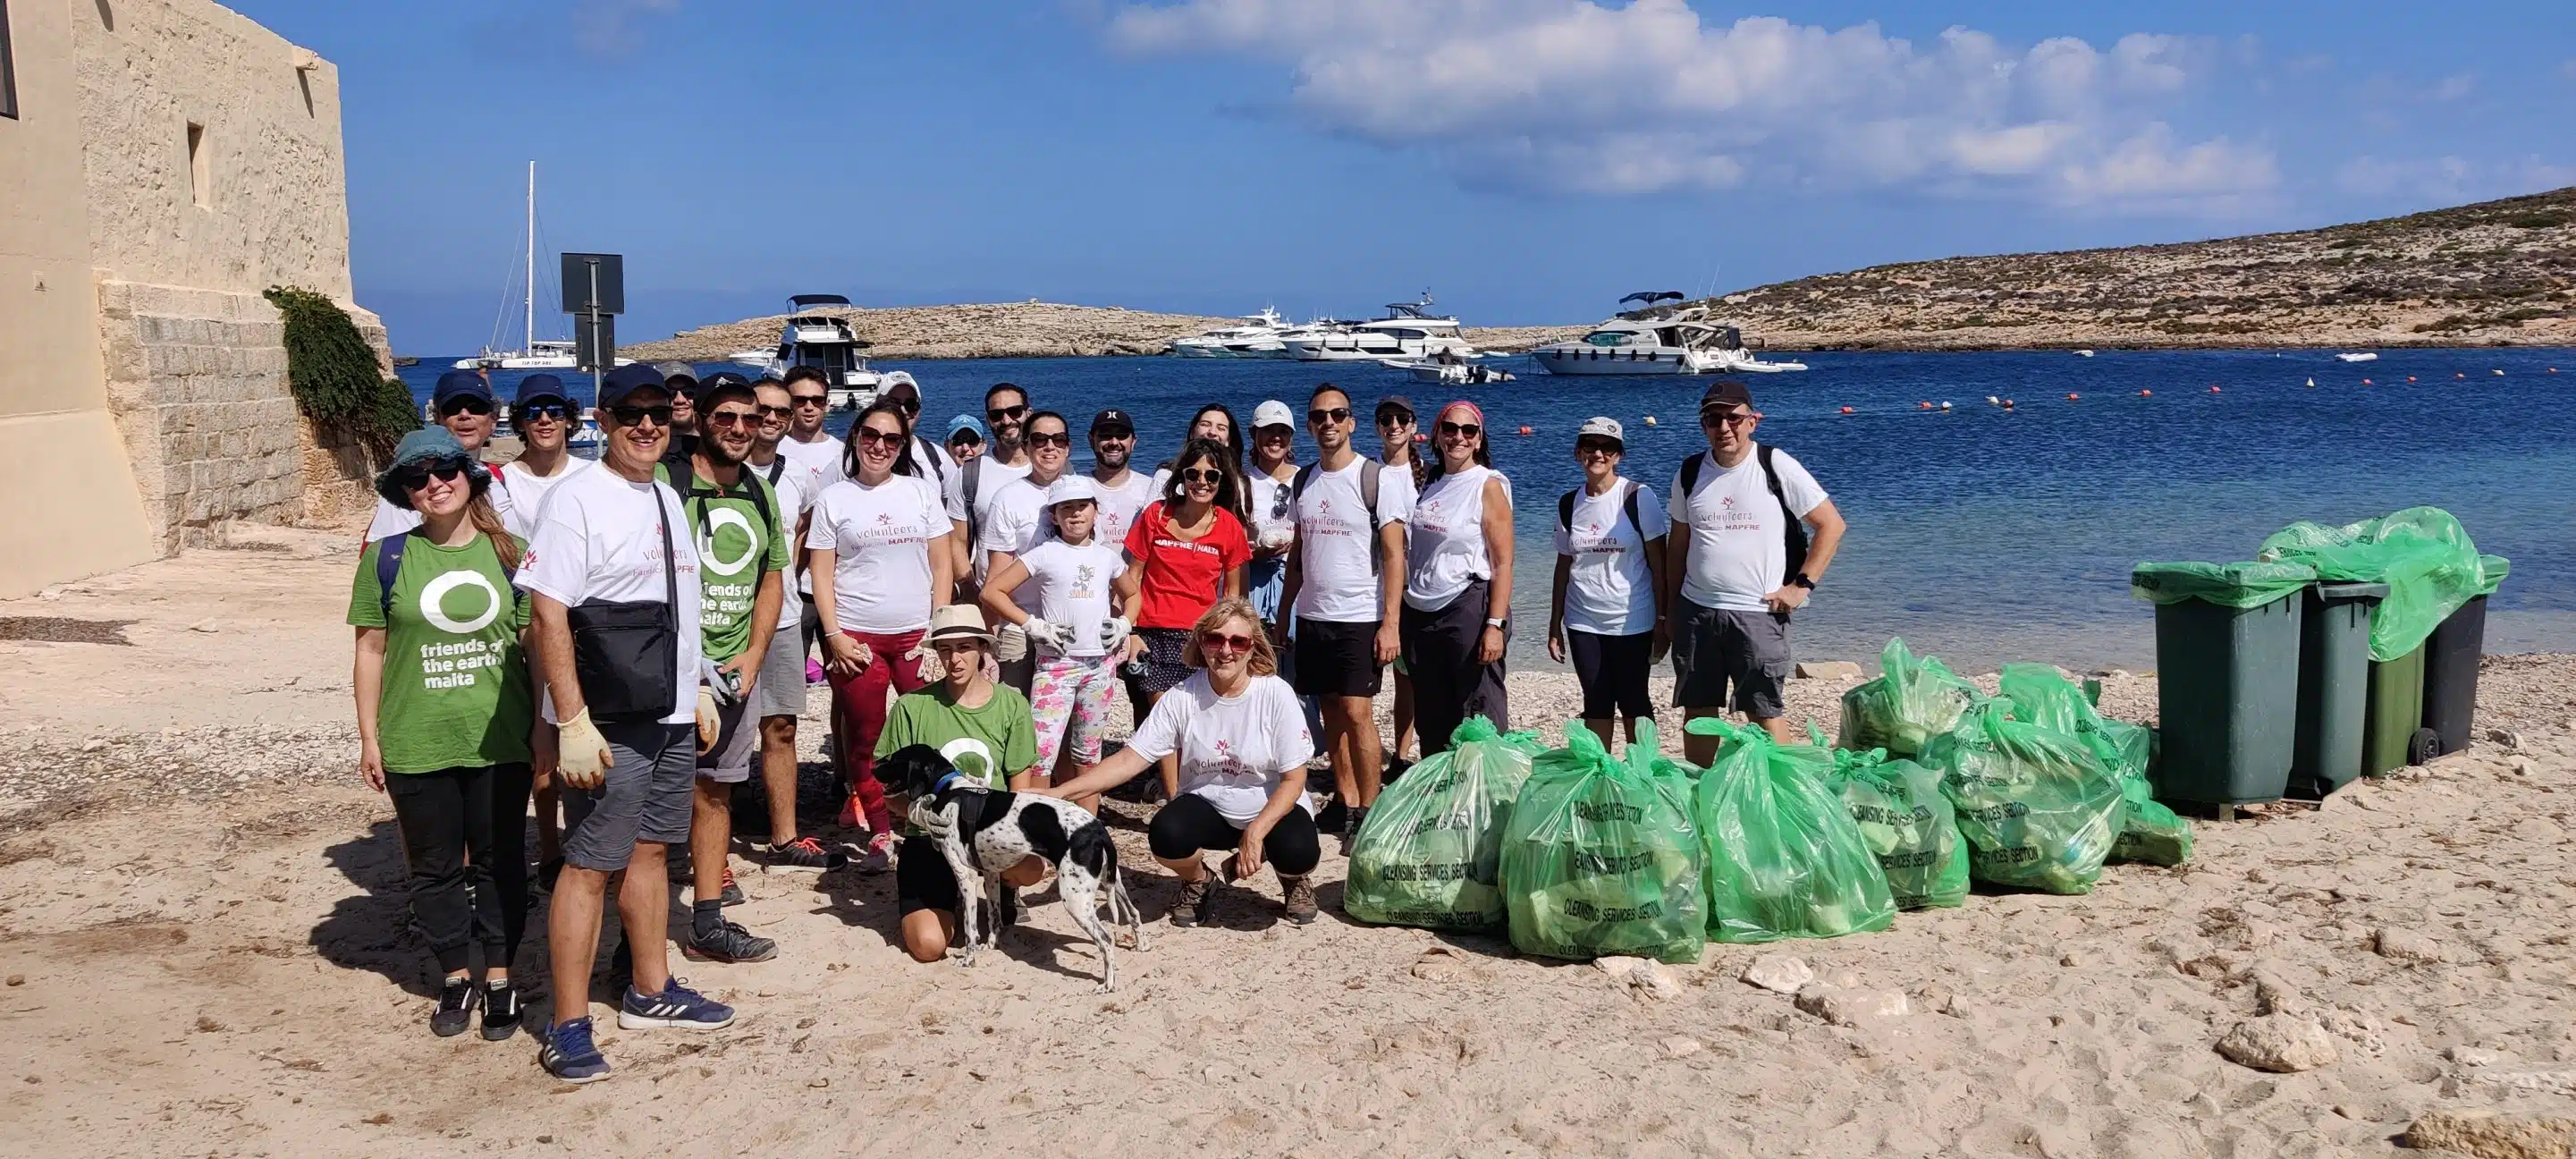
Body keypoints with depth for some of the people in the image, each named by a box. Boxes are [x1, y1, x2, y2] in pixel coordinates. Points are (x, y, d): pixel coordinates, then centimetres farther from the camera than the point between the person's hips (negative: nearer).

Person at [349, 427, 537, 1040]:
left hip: (499, 742, 0)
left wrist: (545, 726, 3)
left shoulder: (509, 553, 1)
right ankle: (457, 978, 28)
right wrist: (369, 738, 1)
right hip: (416, 747, 0)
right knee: (435, 868, 12)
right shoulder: (387, 557, -1)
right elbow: (371, 651, 3)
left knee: (499, 862, 10)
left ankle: (500, 978, 25)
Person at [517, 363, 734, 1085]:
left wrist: (696, 693, 19)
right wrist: (573, 724, -23)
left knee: (650, 850, 16)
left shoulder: (667, 499, 13)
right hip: (608, 726, -8)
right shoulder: (578, 499, -13)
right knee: (589, 865, -4)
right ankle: (569, 1028, 2)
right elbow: (548, 614, -19)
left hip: (671, 720, 8)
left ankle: (651, 992, 28)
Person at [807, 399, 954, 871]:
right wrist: (834, 635, -7)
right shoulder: (833, 499, 5)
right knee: (864, 739, 4)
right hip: (856, 637, 0)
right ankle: (880, 833, 14)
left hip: (918, 636, 1)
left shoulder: (921, 492, 8)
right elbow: (821, 572, 3)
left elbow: (941, 565, 7)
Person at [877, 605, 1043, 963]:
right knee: (928, 945, -22)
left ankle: (1003, 887, 6)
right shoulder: (912, 706, -4)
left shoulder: (1011, 705, 0)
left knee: (1031, 868, -34)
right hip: (929, 839, -1)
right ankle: (949, 898, 17)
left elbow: (1020, 789, 3)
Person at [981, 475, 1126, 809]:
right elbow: (992, 592, -3)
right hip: (1055, 663, -3)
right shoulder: (1044, 554, -1)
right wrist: (1033, 625, -9)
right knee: (1042, 751, -13)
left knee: (1088, 753, 12)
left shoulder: (1108, 556, 10)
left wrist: (1123, 623, 7)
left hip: (1100, 664, 3)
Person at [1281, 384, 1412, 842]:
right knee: (1331, 711, 9)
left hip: (1359, 618, -5)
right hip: (1312, 616, 5)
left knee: (1357, 713, -9)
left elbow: (1394, 555, -9)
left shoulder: (1378, 479, -7)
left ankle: (1368, 812, 0)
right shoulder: (1303, 482, 10)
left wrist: (1390, 623, -15)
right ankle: (1346, 804, 17)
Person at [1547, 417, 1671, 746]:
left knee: (1633, 703, 4)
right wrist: (1554, 626, 11)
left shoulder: (1638, 498, -7)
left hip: (1632, 621, -3)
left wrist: (1662, 620, -9)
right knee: (1596, 705, 9)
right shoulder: (1568, 504, 5)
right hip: (1583, 623, 4)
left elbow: (1658, 563, -6)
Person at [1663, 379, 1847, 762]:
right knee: (1698, 711, 9)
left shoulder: (1777, 468, -5)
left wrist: (1802, 585, -9)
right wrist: (1670, 609, 13)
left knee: (1765, 711, -4)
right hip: (1695, 611, 4)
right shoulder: (1689, 473, 7)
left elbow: (1831, 524, -3)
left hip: (1758, 612, -4)